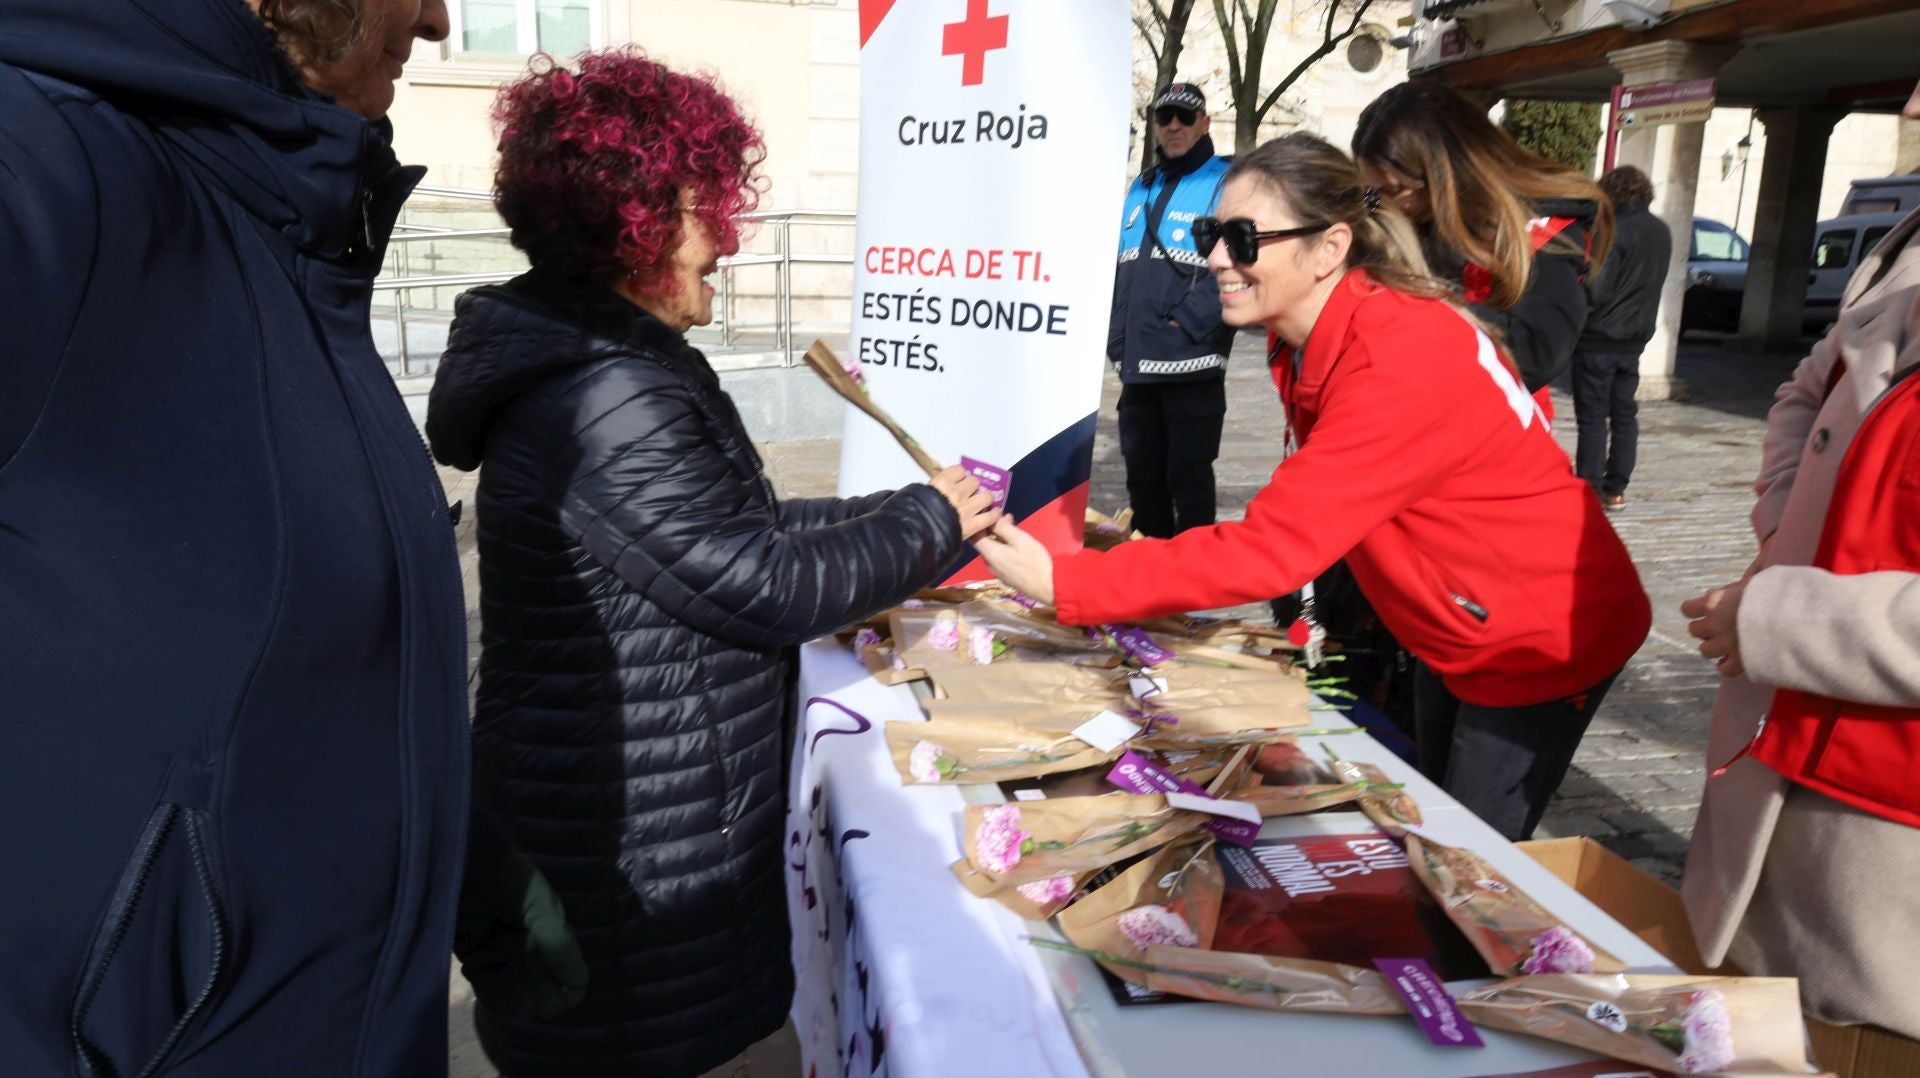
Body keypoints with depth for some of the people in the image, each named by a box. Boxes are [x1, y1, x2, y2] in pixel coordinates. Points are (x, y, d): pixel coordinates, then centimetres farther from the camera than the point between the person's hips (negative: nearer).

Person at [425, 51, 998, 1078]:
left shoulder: (595, 364, 9)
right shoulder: (607, 397, -26)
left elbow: (737, 528, 12)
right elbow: (762, 587, -22)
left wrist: (910, 513, 6)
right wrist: (930, 521, -8)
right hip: (633, 863, -10)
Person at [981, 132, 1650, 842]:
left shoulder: (1401, 368, -34)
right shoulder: (1320, 340, -5)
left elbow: (1273, 545, -38)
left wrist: (1060, 583, -37)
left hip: (1545, 640, -8)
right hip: (1459, 634, 8)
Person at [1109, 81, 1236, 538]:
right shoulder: (1141, 188, 19)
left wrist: (1189, 321, -18)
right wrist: (1117, 336, 10)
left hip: (1191, 363, -7)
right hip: (1137, 363, 7)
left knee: (1188, 475, -1)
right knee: (1142, 472, 15)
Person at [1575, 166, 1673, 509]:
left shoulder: (1616, 231, -17)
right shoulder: (1662, 232, 9)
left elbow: (1595, 290, -18)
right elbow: (1651, 282, 16)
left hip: (1599, 339, -7)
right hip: (1635, 337, 8)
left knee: (1593, 418, -4)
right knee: (1624, 413, 12)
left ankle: (1589, 491, -3)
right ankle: (1615, 489, 16)